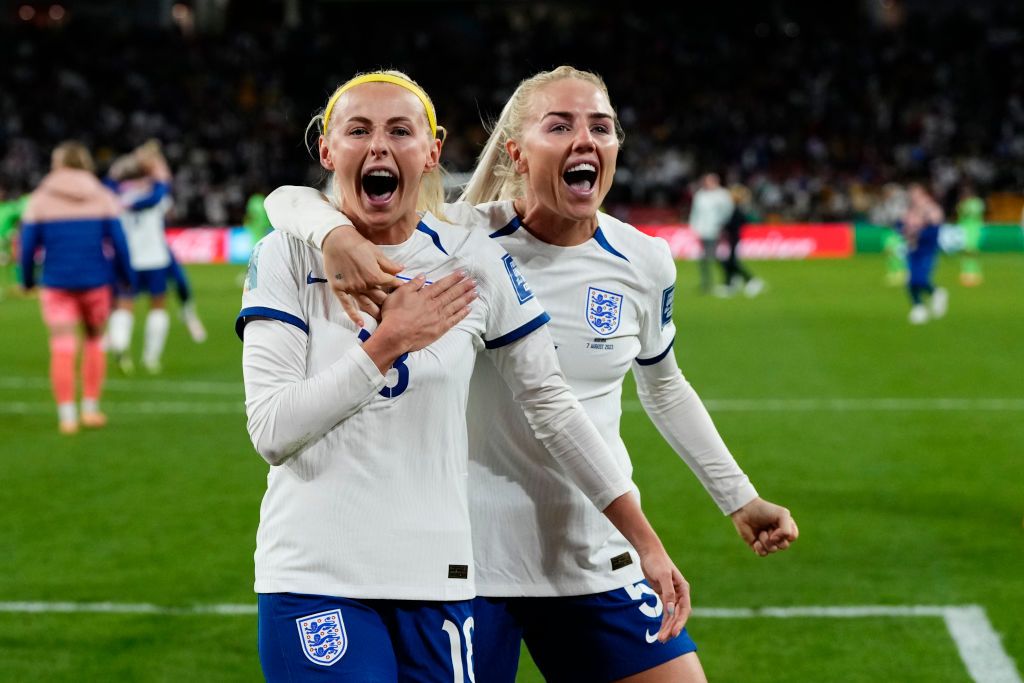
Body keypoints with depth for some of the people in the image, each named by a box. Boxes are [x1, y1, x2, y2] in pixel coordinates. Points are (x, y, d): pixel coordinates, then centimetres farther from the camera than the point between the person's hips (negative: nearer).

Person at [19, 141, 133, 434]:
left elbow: (28, 245, 1)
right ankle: (91, 409, 15)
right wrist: (127, 278, 9)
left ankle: (67, 415, -5)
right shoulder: (102, 197, 3)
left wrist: (27, 279, 14)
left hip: (57, 282, -1)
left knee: (62, 347, -1)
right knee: (95, 340, 16)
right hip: (95, 279, 1)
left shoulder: (39, 200, 2)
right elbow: (118, 242, 0)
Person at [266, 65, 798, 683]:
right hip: (465, 559, -3)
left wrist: (739, 498, 20)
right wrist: (338, 235, -39)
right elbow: (289, 201, -16)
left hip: (598, 563, 3)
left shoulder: (644, 264, 0)